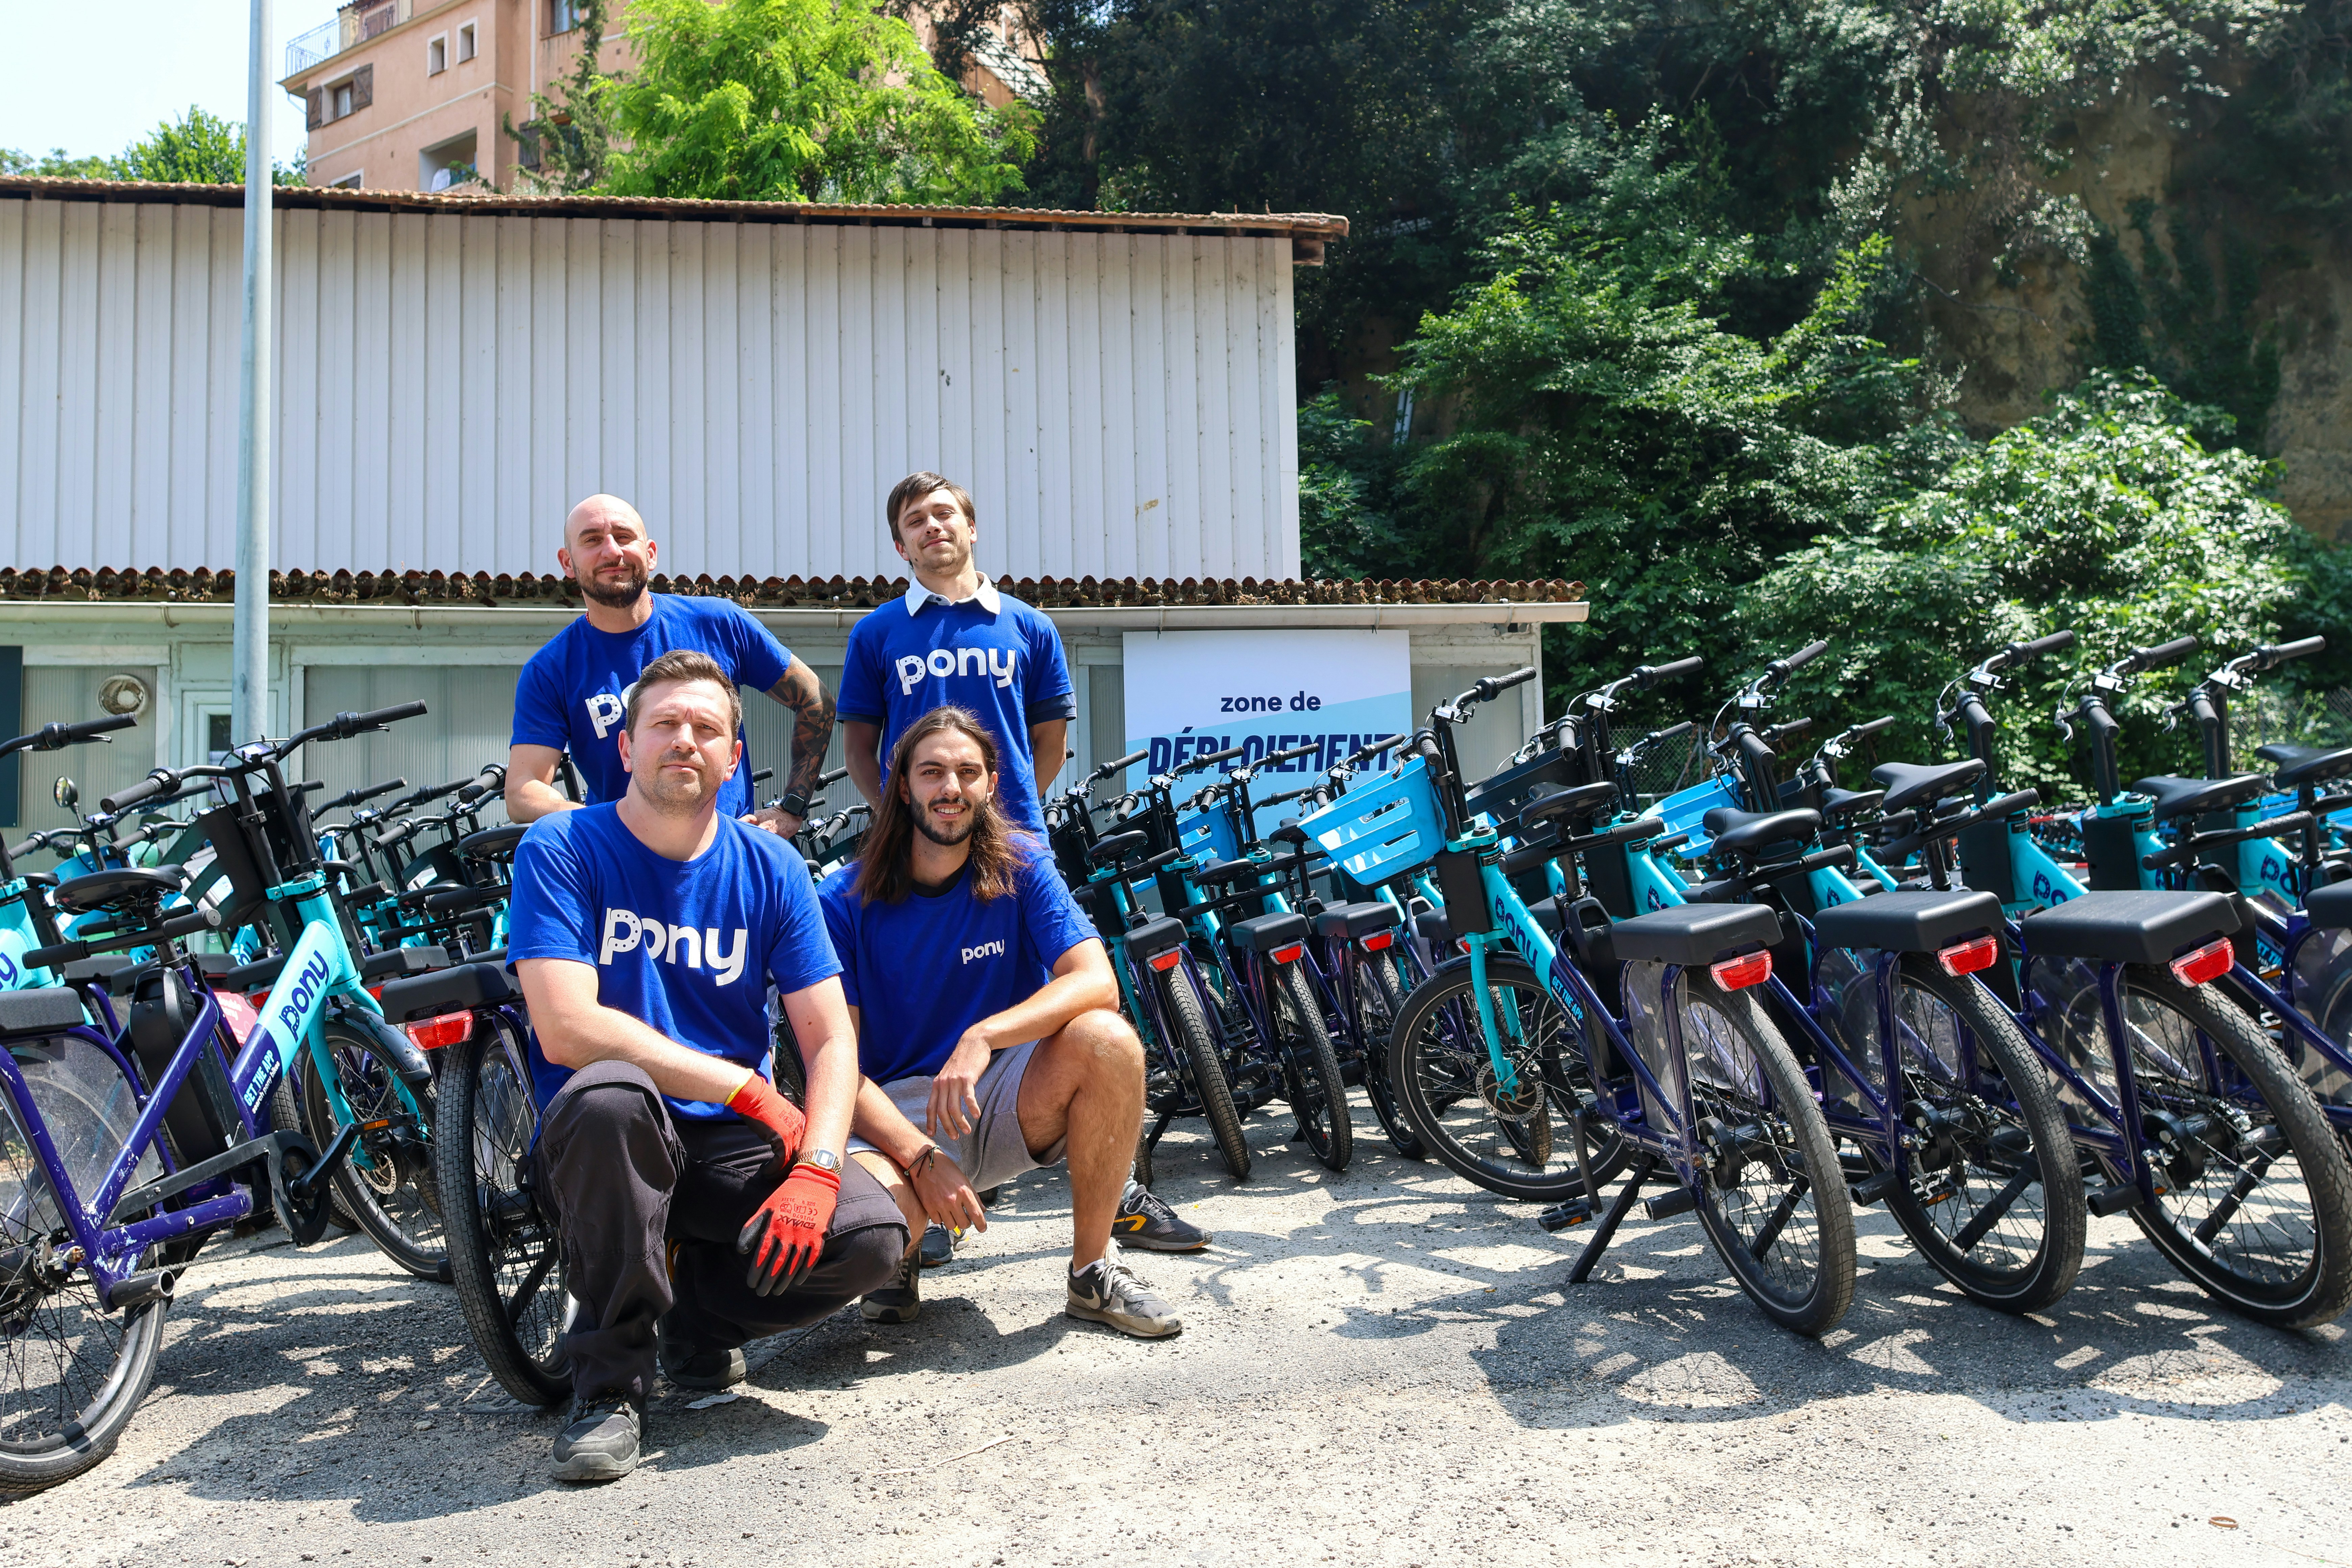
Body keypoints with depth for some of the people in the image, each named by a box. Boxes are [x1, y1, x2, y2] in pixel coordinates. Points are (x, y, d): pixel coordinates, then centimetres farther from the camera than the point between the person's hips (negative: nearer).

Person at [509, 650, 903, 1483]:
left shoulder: (770, 867, 2)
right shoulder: (561, 850, -8)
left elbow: (830, 1038, -2)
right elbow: (566, 1029, -20)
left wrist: (816, 1169, -20)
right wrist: (749, 1090, -20)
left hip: (732, 1144, 3)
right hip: (603, 1142, -3)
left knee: (873, 1234, -22)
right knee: (610, 1094, -37)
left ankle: (699, 1314, 10)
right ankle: (610, 1380, -16)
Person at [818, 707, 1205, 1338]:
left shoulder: (1021, 867, -3)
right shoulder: (844, 902, -6)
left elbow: (1096, 982, -17)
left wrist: (983, 1037, -33)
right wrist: (921, 1156, -26)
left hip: (1005, 1103, 2)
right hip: (896, 1112, -2)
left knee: (1107, 1040, -29)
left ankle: (1093, 1270, -11)